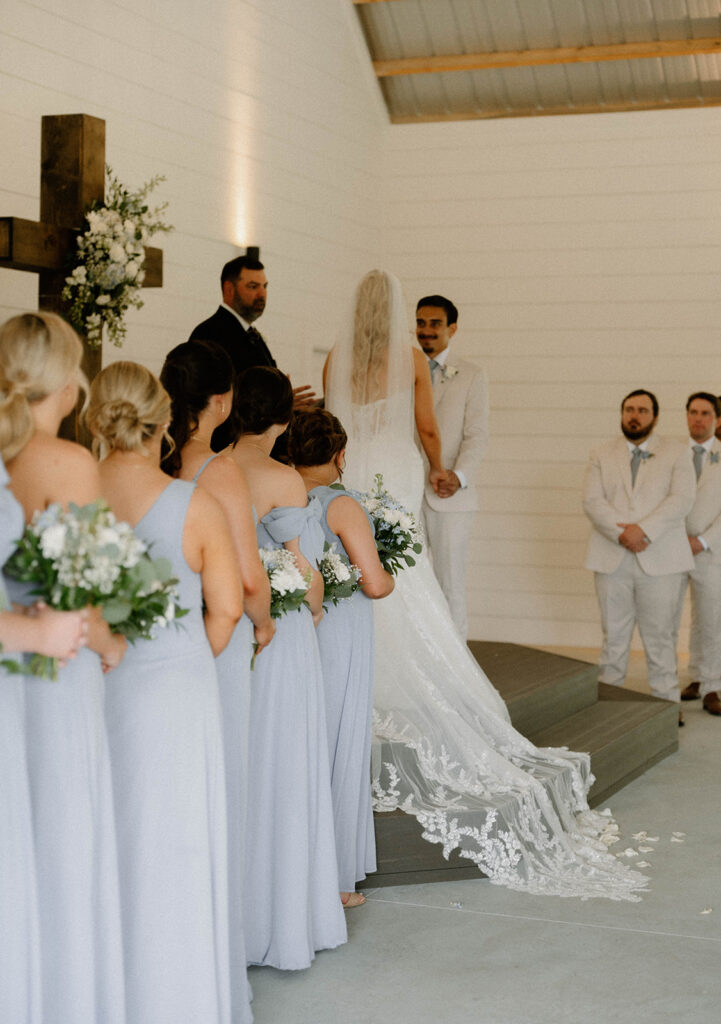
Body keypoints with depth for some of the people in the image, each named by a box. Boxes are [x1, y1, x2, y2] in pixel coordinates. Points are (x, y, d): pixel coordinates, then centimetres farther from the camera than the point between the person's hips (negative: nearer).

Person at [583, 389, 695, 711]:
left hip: (660, 560, -1)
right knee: (614, 634, 6)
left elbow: (682, 499, -6)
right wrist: (622, 534, -16)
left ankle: (666, 702, 7)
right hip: (612, 559, 2)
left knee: (660, 635, 1)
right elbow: (592, 501, -1)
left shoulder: (676, 453, 8)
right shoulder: (601, 455, 12)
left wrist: (644, 530, -18)